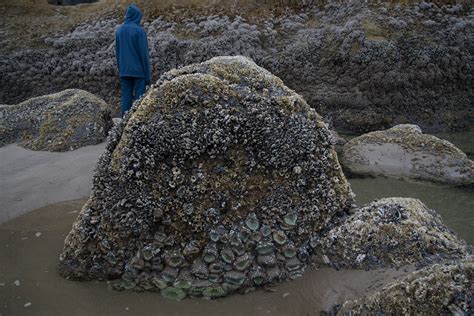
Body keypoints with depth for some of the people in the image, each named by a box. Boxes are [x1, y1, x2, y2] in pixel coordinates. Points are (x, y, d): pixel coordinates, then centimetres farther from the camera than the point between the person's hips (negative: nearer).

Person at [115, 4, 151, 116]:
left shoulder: (119, 31, 7)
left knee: (126, 98, 8)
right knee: (139, 98, -1)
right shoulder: (139, 31, -11)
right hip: (138, 71, -5)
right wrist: (148, 75, -7)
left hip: (124, 72, 5)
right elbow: (144, 54, -11)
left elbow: (117, 53, 13)